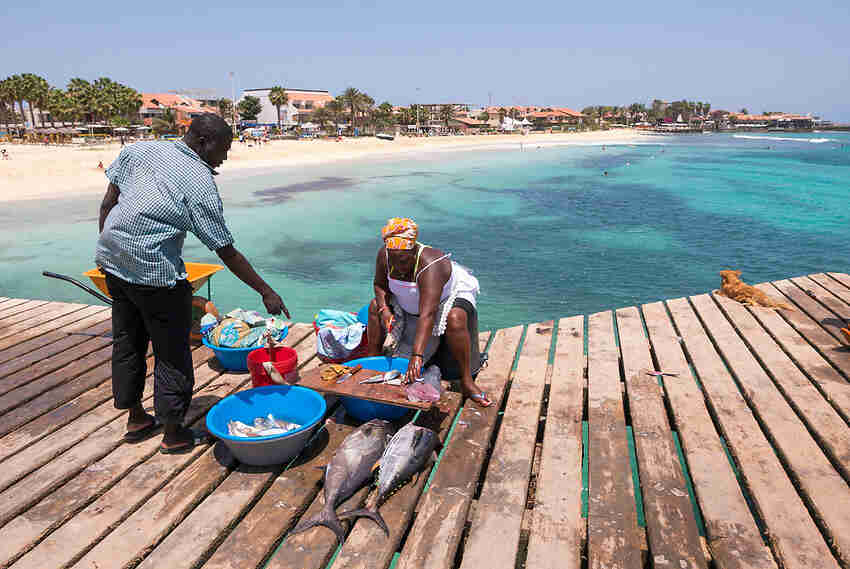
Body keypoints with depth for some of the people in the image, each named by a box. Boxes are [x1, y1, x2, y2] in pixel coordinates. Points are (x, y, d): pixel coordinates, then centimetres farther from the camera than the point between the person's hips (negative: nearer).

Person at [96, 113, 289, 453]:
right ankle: (173, 435, 19)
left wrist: (108, 252, 17)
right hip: (155, 272, -8)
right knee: (172, 353, 7)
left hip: (112, 260, 8)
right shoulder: (200, 183, -14)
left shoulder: (137, 151, 5)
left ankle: (136, 419, 37)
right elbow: (227, 253, -14)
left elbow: (108, 203, 8)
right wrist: (266, 292, -8)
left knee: (127, 342, 20)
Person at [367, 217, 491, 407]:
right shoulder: (384, 255, -21)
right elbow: (380, 285, -3)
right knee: (375, 306, -3)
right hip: (411, 301, 7)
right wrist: (384, 309, -24)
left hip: (451, 296, -7)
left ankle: (466, 381, -24)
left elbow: (427, 315, -48)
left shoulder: (430, 265, -40)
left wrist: (417, 356, -54)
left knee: (455, 319, -36)